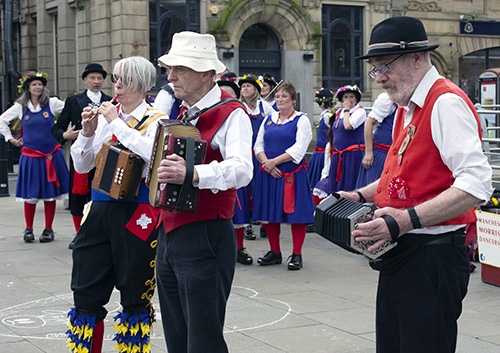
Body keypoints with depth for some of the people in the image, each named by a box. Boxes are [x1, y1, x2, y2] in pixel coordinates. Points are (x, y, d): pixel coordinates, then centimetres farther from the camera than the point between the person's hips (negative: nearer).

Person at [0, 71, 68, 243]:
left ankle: (48, 229, 12)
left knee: (50, 193, 3)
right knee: (30, 193, 4)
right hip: (30, 156, 1)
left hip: (51, 155, -1)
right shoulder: (20, 107, 5)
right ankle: (28, 229, 16)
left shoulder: (52, 103, 0)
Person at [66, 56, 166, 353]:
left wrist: (117, 123, -18)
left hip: (138, 215, -4)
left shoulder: (155, 120, -3)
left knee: (135, 296, 6)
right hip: (100, 210, 5)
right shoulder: (105, 115, 10)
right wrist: (87, 133, -4)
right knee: (86, 292, 5)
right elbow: (82, 166, 12)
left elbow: (154, 153, -25)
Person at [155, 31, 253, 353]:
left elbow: (241, 170, -28)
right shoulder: (184, 113, 15)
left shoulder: (231, 113, -11)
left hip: (205, 237, -9)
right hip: (170, 234, 9)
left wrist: (191, 175, -41)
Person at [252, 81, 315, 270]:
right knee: (270, 213, 8)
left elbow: (299, 149, -11)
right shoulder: (268, 120, 14)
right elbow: (258, 145, 11)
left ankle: (297, 254, 5)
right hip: (268, 174, 5)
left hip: (292, 174, -5)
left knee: (296, 213, -3)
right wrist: (266, 163, -9)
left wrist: (274, 161, -16)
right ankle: (275, 252, 19)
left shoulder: (301, 120, -1)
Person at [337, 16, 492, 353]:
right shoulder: (406, 109, 16)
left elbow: (476, 185, -24)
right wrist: (363, 196, 12)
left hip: (432, 258, -9)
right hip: (399, 256, 9)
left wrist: (405, 220, -29)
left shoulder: (447, 104, -14)